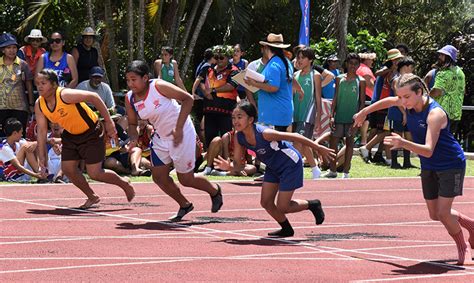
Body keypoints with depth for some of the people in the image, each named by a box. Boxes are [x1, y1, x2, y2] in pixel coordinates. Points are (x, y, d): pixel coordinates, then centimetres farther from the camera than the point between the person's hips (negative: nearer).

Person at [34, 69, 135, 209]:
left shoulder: (65, 95, -30)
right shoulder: (39, 105, -8)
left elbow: (93, 97, -26)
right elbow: (41, 131, 0)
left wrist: (108, 121, -24)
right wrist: (42, 157, -5)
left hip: (91, 133, -7)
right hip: (71, 135, 7)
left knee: (94, 174, -7)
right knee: (67, 168, 0)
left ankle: (124, 183, 21)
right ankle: (92, 197, 22)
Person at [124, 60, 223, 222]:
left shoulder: (158, 86, -25)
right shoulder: (130, 99, -8)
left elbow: (188, 98, -22)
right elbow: (132, 124, 5)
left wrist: (179, 128, -27)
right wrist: (133, 140, -17)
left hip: (182, 134, -6)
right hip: (161, 136, 6)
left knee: (186, 180, 2)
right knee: (158, 177, 2)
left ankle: (215, 192, 33)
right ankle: (184, 206, 26)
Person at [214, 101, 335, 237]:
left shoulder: (264, 133, -35)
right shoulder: (239, 138, -15)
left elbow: (294, 137, -27)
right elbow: (238, 165, -7)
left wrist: (319, 148, -19)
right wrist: (229, 166, -32)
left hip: (290, 164, -7)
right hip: (273, 167, 7)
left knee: (282, 208, -5)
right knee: (266, 203, 3)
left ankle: (312, 205, 21)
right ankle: (287, 230, 27)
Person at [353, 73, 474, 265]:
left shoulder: (435, 114, -32)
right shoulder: (408, 104, -10)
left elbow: (428, 150, -40)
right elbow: (389, 101, 15)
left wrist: (404, 143, -55)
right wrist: (364, 112, 23)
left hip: (451, 165, -8)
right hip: (429, 168, 8)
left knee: (443, 213, -13)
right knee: (435, 214, 10)